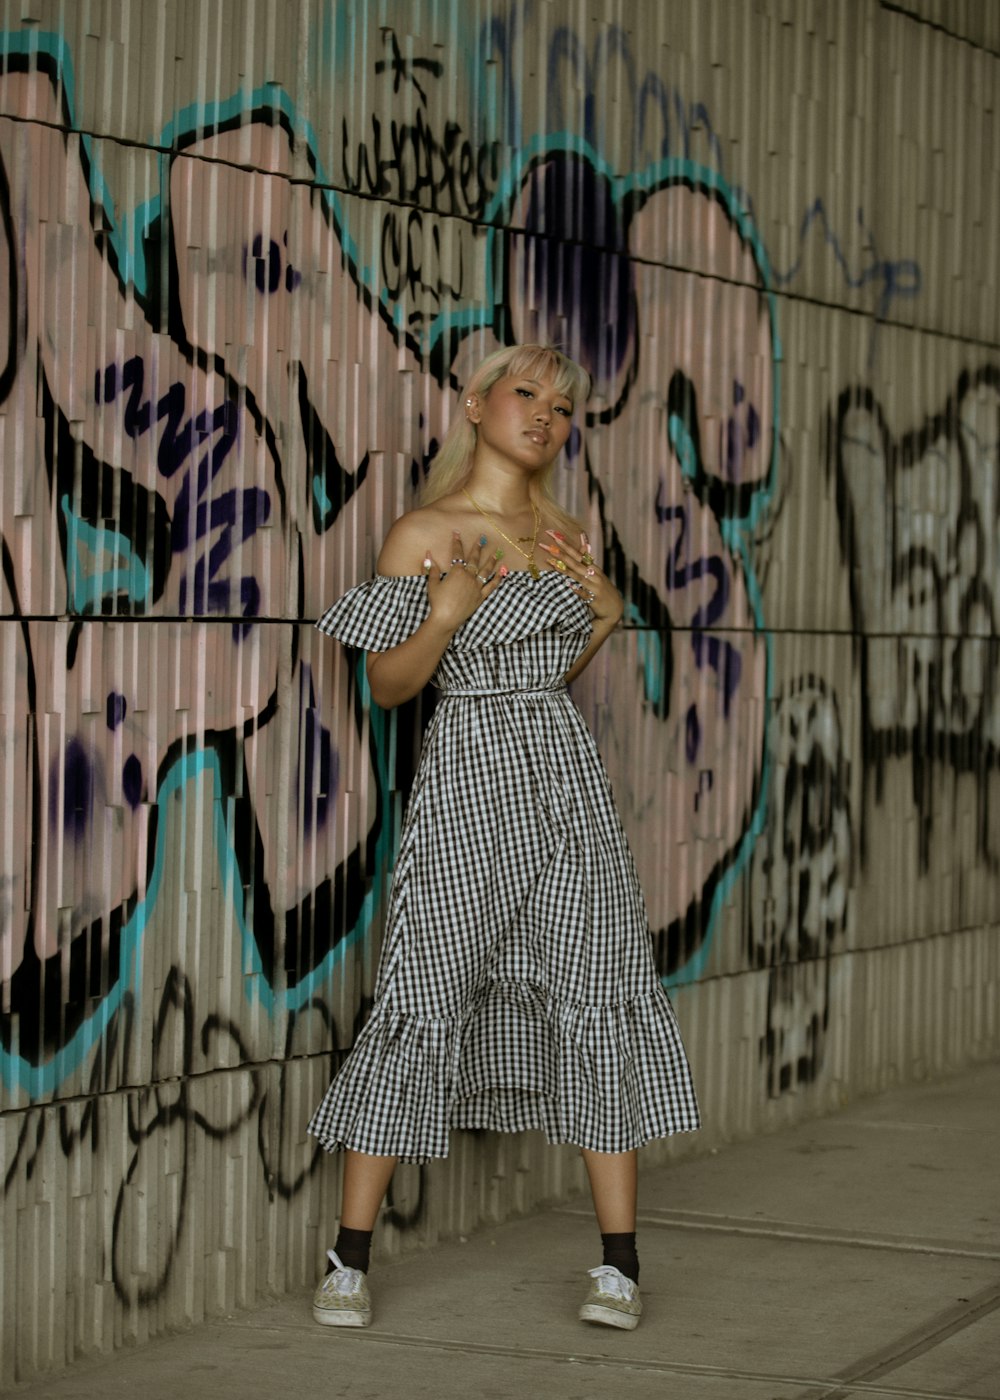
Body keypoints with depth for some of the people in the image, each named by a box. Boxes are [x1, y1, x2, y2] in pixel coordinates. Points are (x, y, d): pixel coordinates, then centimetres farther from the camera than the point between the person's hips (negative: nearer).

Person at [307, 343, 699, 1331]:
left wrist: (605, 614, 4)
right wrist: (444, 619, -19)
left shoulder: (559, 534, 12)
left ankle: (620, 1264, 3)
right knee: (422, 1000, -7)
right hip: (467, 778, -5)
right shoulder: (424, 535, -4)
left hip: (564, 774, 5)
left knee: (599, 997, -2)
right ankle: (350, 1258, 4)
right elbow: (388, 685, -2)